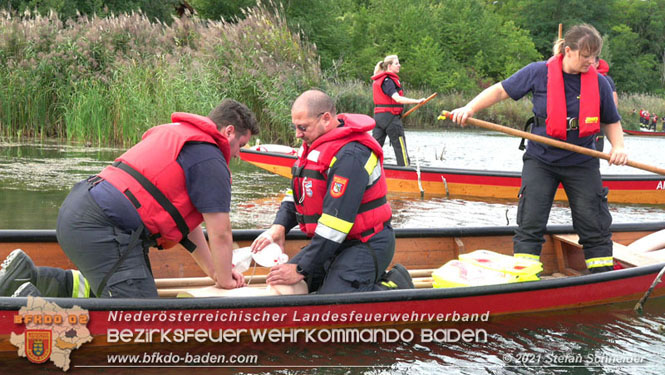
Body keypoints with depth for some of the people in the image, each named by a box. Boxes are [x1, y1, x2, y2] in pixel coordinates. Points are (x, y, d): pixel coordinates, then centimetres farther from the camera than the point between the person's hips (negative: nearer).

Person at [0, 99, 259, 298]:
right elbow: (220, 234, -4)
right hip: (100, 228, -11)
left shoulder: (174, 133, 28)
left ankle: (28, 276, 13)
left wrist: (214, 270, 32)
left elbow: (185, 220, 32)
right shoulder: (210, 160, -4)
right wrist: (223, 279, 14)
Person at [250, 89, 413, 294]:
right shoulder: (315, 144, 9)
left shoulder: (350, 156, -24)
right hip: (336, 242, 10)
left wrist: (302, 270, -22)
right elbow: (297, 193, 17)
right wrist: (279, 226, -3)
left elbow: (336, 221, -26)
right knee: (281, 283, 8)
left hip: (365, 245, -10)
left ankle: (394, 287, -2)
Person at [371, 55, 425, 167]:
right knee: (400, 146, -3)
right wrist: (417, 101, -26)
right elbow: (397, 99, -25)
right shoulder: (388, 80, -14)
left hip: (378, 115, 9)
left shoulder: (378, 80, 15)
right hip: (390, 117, -9)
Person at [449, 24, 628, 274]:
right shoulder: (538, 73, -9)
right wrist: (469, 109, -13)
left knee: (595, 228, 2)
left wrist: (618, 147, -10)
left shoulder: (599, 83, -4)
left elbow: (611, 121, 8)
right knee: (530, 225, -3)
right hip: (540, 161, -1)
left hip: (582, 163, 1)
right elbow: (500, 91, -2)